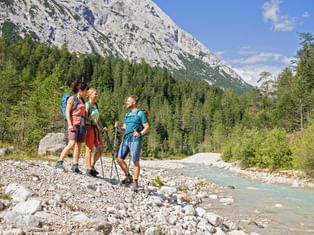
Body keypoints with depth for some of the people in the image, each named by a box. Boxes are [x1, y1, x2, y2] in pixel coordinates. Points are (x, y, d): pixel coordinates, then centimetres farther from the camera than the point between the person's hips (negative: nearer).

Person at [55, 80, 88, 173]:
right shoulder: (72, 98, -1)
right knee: (71, 144, -18)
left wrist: (85, 126, 14)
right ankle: (59, 162, -11)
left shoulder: (82, 100, 19)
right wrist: (70, 124, -18)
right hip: (74, 124, -7)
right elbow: (67, 112, -8)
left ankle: (75, 166, 6)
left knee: (78, 145, 4)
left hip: (82, 125, 7)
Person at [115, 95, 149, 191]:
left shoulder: (140, 113, -1)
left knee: (135, 162, -3)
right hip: (125, 139, 7)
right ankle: (128, 177, 20)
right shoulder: (127, 114, 20)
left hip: (135, 140, -7)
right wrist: (118, 127, 2)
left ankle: (135, 182, 7)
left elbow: (147, 127, -6)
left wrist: (140, 134, -21)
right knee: (119, 159, 3)